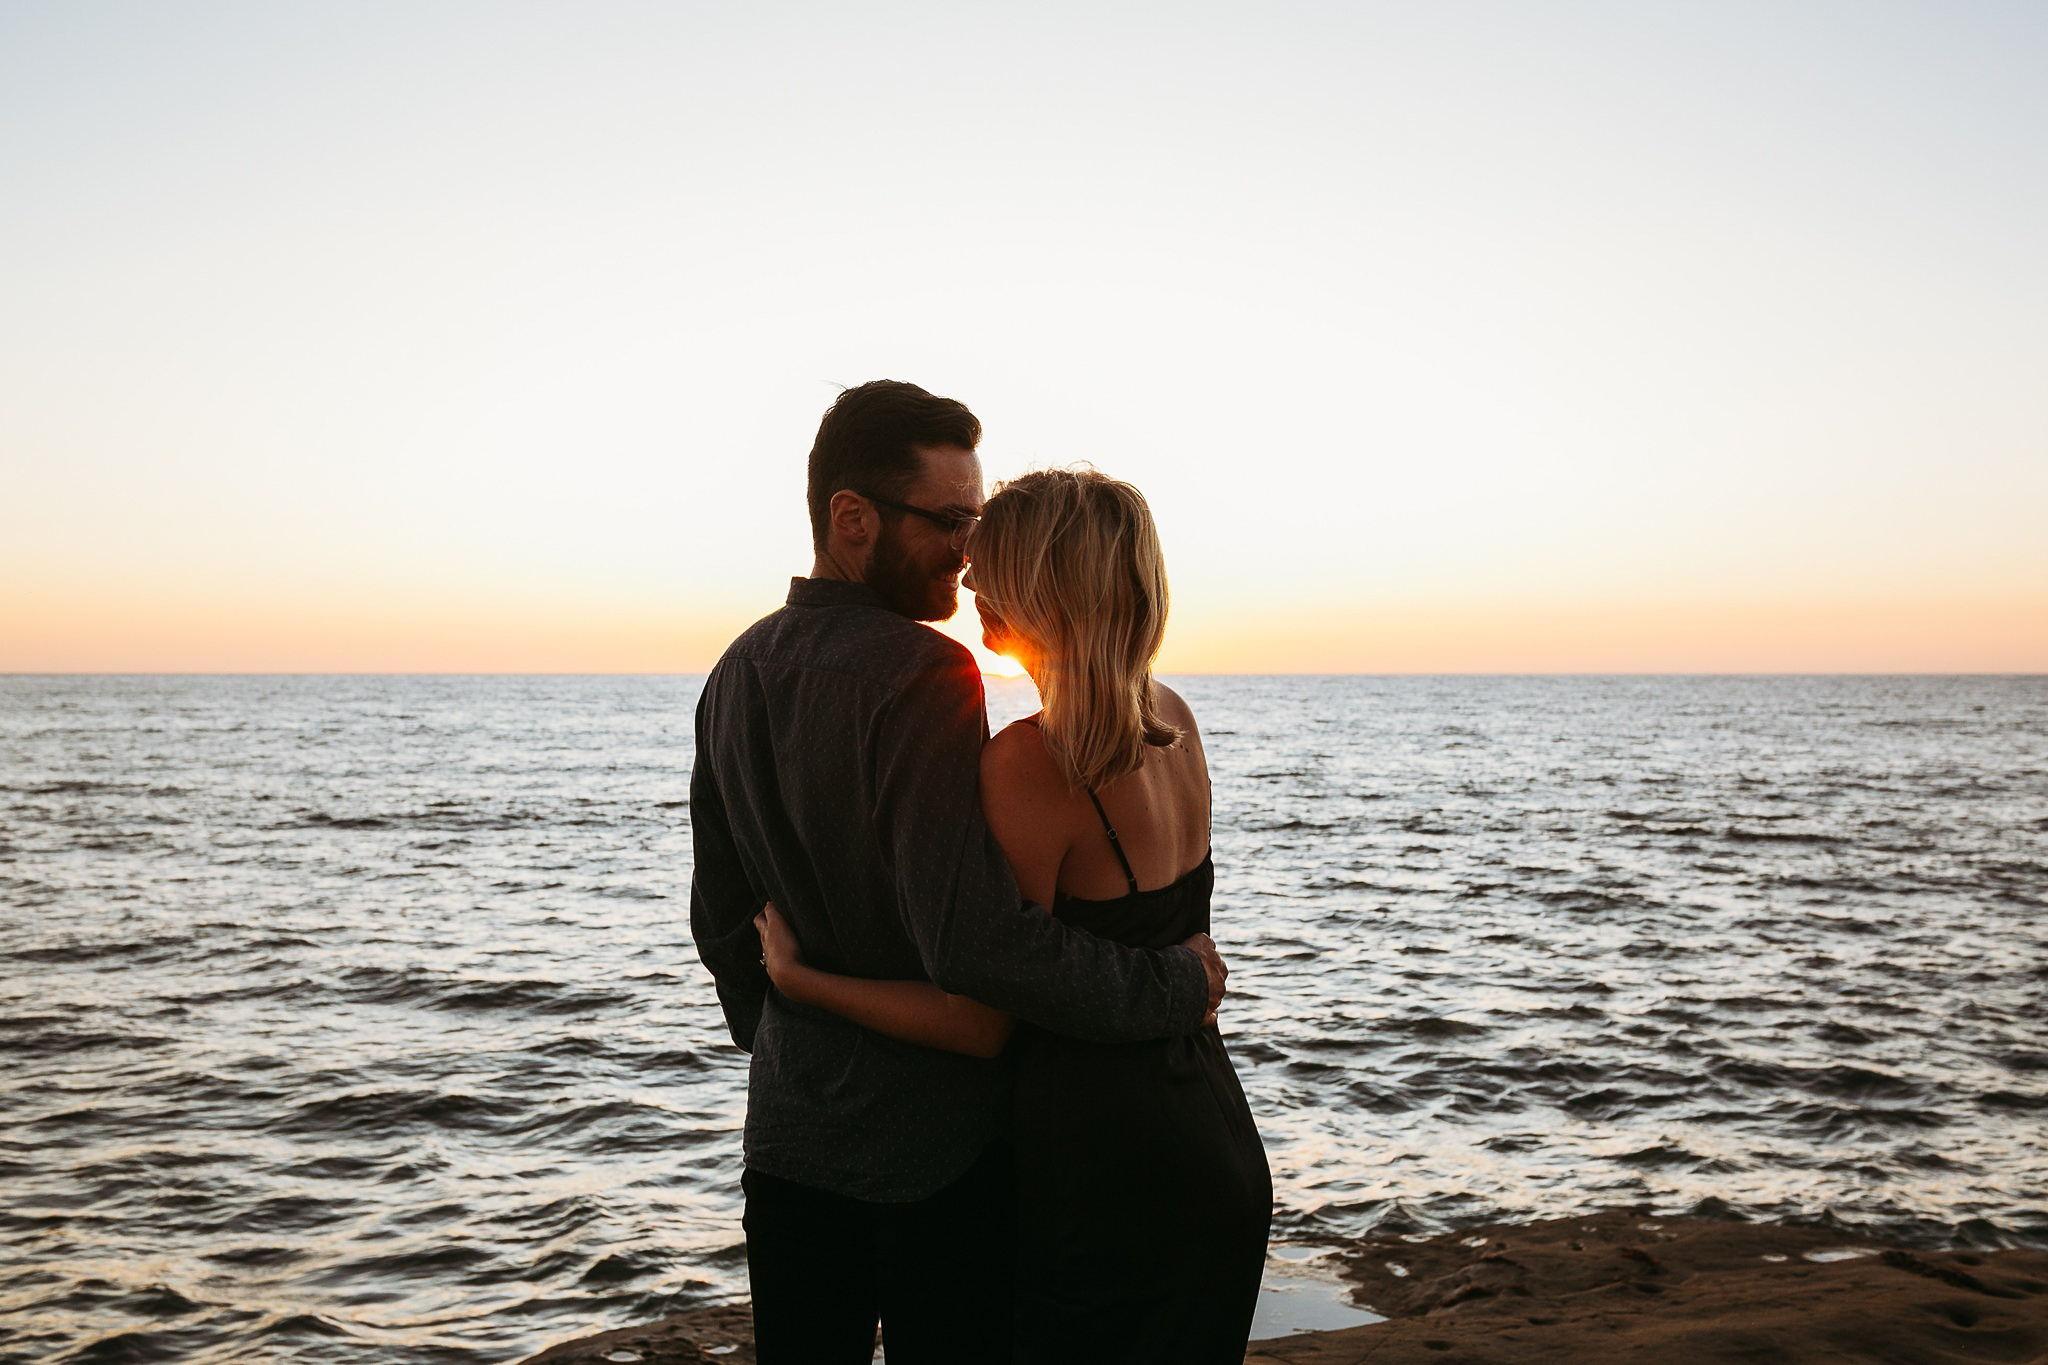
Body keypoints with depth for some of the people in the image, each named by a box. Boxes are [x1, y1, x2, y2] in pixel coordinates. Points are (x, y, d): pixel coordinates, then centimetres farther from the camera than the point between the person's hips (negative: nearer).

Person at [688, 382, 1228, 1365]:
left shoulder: (736, 674, 3)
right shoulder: (919, 674, -23)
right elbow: (972, 940, -31)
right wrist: (1176, 984, -20)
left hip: (789, 1128, 7)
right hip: (937, 1140, -7)